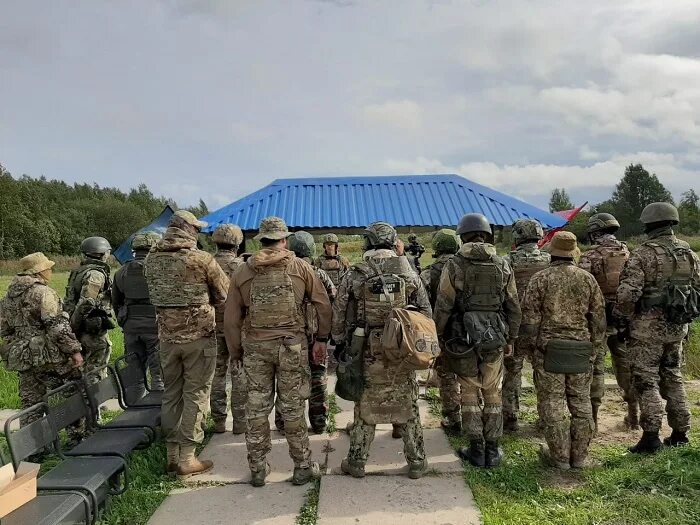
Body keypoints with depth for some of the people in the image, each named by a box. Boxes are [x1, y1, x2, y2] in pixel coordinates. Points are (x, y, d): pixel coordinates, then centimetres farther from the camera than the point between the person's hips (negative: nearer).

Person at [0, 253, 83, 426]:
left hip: (22, 359, 8)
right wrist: (74, 350, -16)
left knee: (30, 402, 14)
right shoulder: (43, 293, -13)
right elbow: (57, 327, -19)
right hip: (48, 357, -8)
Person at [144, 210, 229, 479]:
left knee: (171, 394, 15)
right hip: (199, 335, -5)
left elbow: (156, 295, 8)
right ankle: (187, 458, 9)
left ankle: (172, 454, 23)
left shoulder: (151, 260, 2)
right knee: (196, 395, 4)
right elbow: (224, 294, -3)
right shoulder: (201, 259, -12)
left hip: (167, 336, 5)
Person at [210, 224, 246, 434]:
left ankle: (219, 421, 20)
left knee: (217, 373, 13)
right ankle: (240, 422, 10)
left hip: (214, 327, 3)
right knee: (239, 374, 5)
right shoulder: (240, 266, -11)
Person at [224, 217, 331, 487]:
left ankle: (257, 470, 22)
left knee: (256, 408, 11)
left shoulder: (243, 272, 3)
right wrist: (321, 339, 9)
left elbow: (231, 319, 5)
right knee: (293, 408, 8)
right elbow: (323, 304, 1)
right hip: (292, 344, -1)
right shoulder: (300, 267, -1)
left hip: (255, 346, 2)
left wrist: (236, 352, 15)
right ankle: (303, 467, 19)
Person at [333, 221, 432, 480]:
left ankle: (357, 462, 23)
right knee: (408, 406, 12)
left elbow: (339, 312, 0)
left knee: (365, 406, 12)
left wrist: (339, 342, 12)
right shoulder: (409, 273, -1)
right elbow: (426, 311, 3)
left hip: (368, 351, -1)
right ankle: (416, 462, 21)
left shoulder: (354, 274, -5)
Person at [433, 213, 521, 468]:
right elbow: (513, 307, 7)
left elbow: (443, 307, -8)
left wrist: (436, 337, 3)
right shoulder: (503, 265, 3)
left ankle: (476, 450, 15)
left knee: (469, 393, 10)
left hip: (463, 339, -2)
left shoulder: (454, 266, -7)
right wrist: (510, 339, 17)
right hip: (495, 339, 3)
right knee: (493, 394, 13)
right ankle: (492, 451, 19)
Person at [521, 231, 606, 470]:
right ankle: (579, 456, 20)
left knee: (552, 404, 4)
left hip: (549, 349, -3)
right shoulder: (588, 279, 3)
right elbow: (598, 317, 6)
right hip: (581, 349, 3)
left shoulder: (540, 279, -6)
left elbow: (530, 318, -7)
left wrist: (534, 344, 3)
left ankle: (559, 457, 11)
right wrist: (593, 345, 15)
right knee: (581, 403, 12)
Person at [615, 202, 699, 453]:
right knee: (673, 377, 18)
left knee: (646, 380, 1)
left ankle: (651, 437, 0)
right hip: (677, 327, 7)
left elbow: (628, 293, -20)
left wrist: (621, 319, -5)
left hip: (648, 326, -6)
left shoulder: (643, 253, -15)